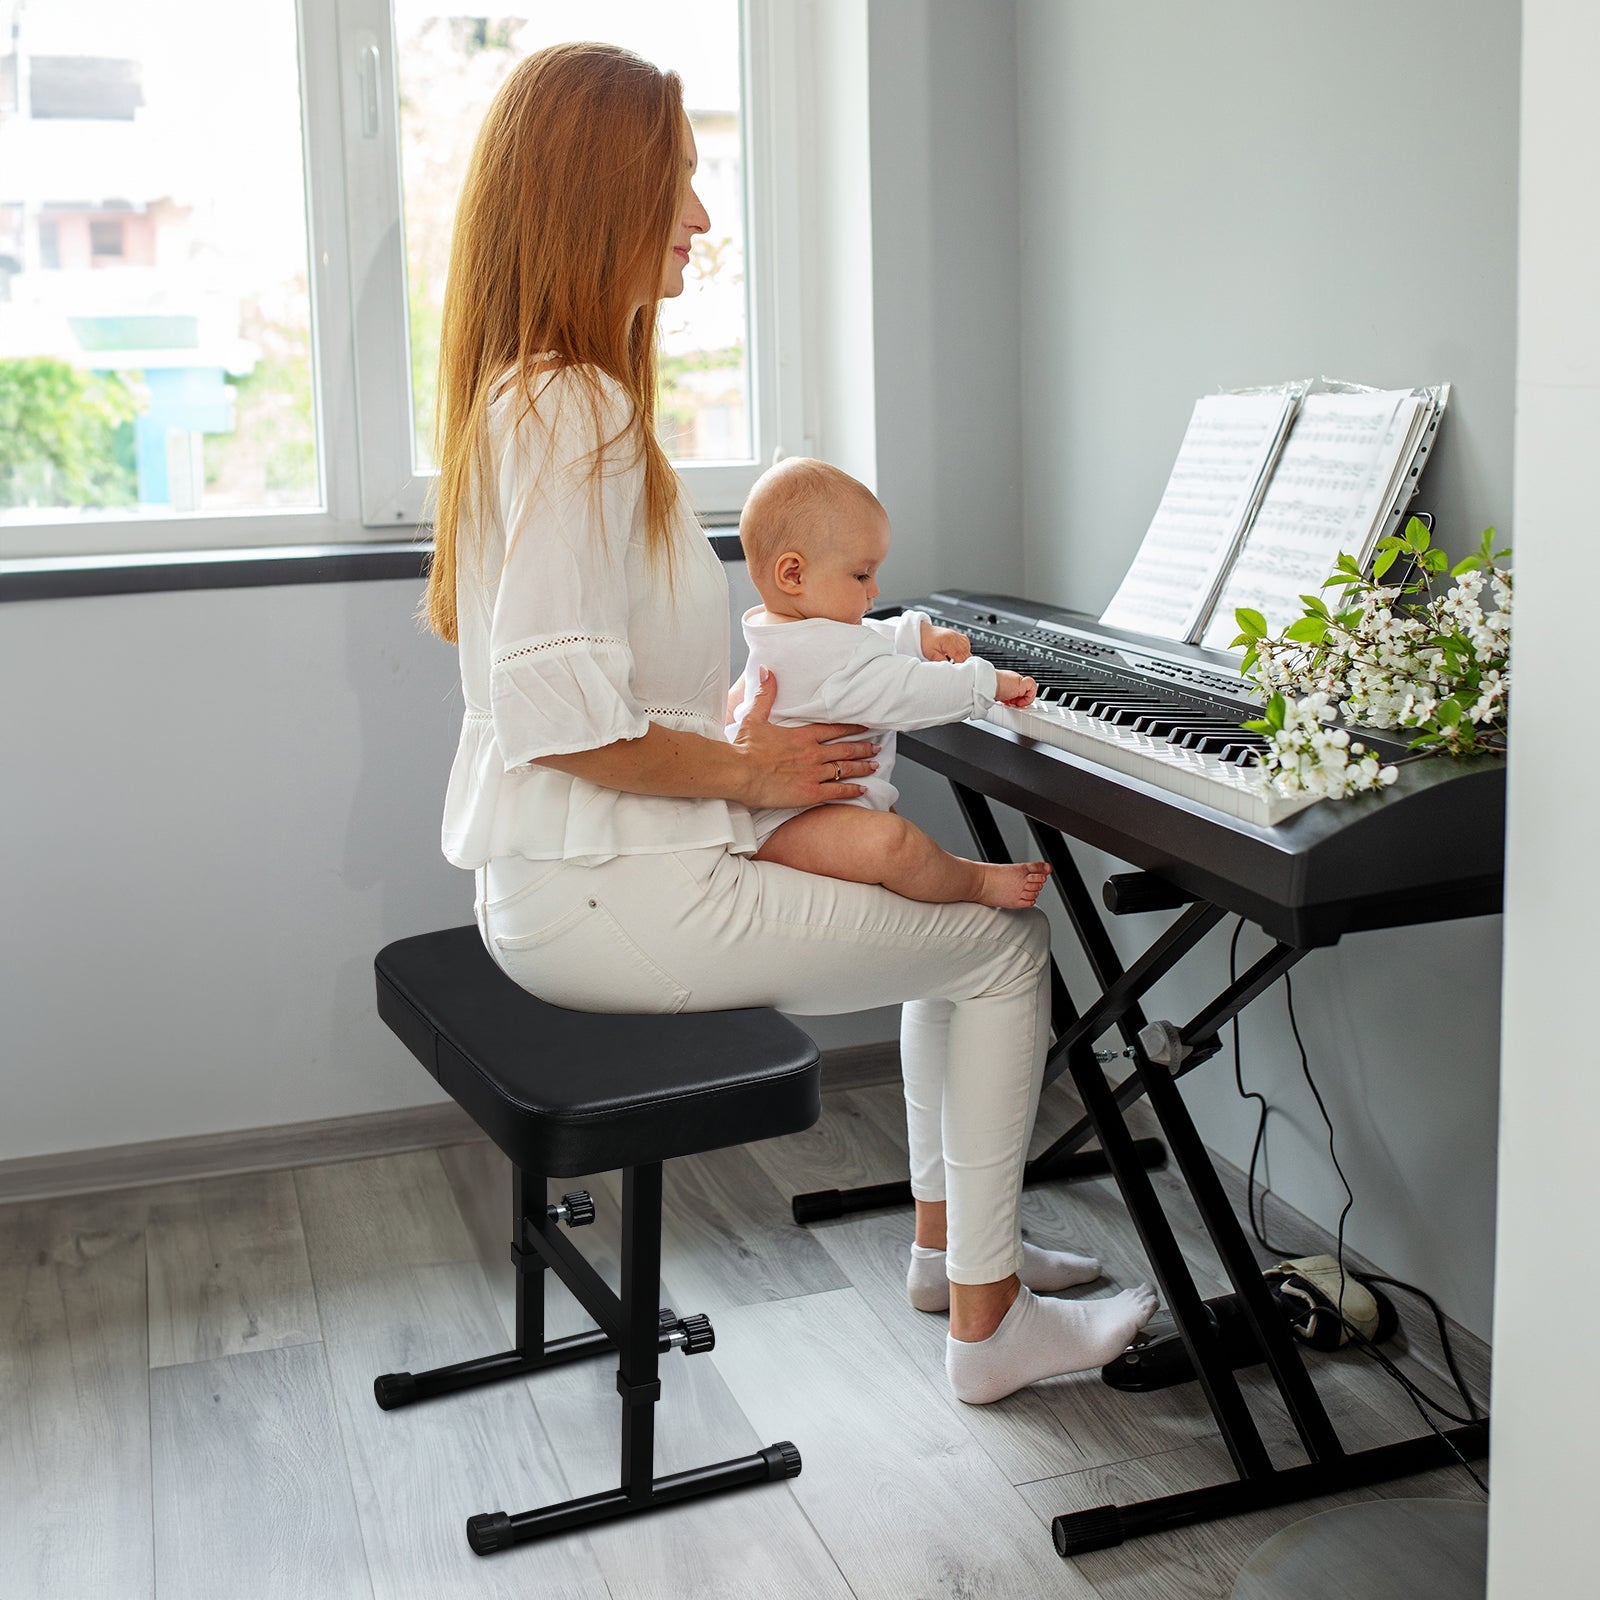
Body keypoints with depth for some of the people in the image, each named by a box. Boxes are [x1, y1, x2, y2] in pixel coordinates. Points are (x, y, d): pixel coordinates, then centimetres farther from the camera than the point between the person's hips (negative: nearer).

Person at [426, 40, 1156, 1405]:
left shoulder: (533, 392, 14)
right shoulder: (580, 411, -20)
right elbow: (556, 711, -27)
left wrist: (740, 727, 7)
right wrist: (744, 769, -14)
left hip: (564, 874, 11)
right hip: (603, 897, -11)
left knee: (952, 897, 21)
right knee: (1009, 945, -2)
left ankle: (949, 1235, 32)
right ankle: (987, 1326, 10)